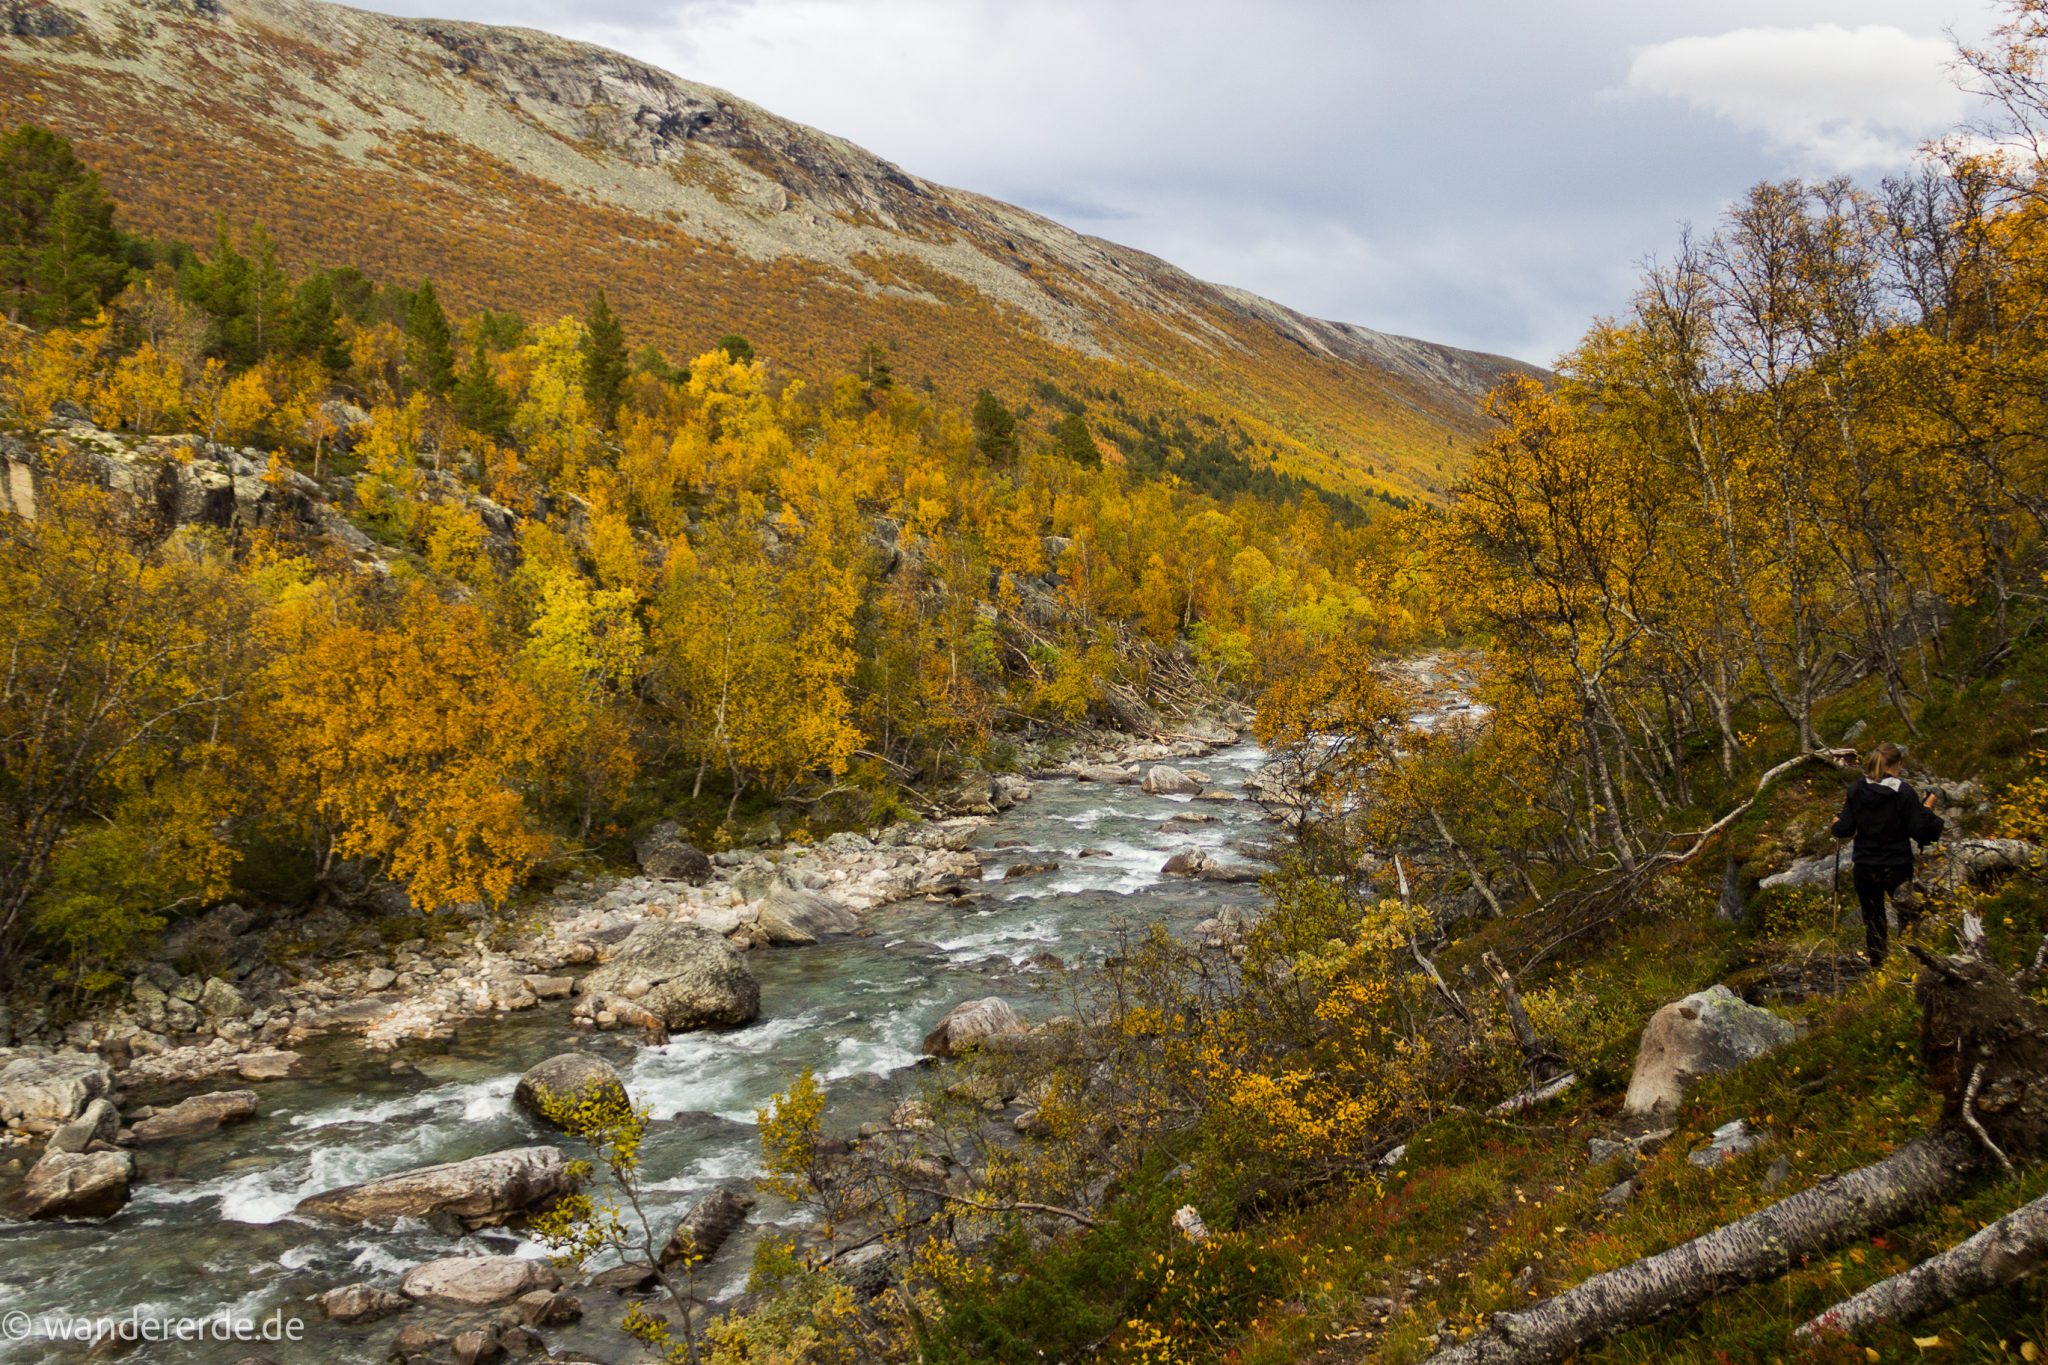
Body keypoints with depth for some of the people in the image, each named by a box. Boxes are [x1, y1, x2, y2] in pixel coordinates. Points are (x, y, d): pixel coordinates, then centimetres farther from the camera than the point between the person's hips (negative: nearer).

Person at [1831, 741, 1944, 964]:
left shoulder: (1857, 790, -4)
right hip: (1898, 868, -2)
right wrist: (1927, 809, 2)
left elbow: (1845, 830, -4)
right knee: (1907, 920, 15)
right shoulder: (1904, 793, -12)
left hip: (1865, 868, 2)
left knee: (1873, 923, 13)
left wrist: (1836, 823, 18)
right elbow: (1918, 831, -12)